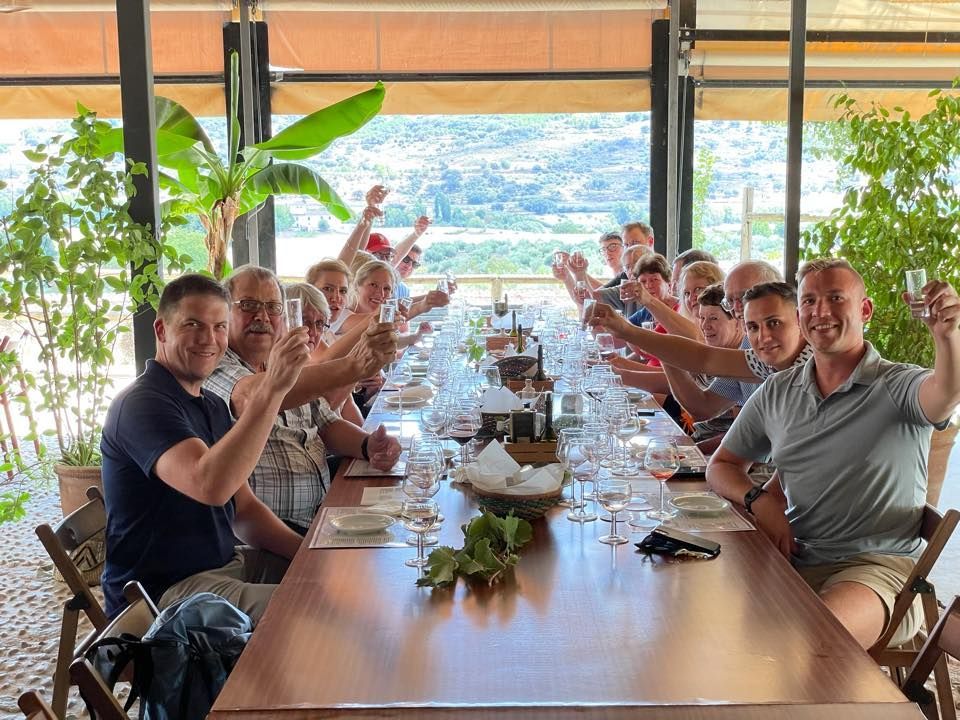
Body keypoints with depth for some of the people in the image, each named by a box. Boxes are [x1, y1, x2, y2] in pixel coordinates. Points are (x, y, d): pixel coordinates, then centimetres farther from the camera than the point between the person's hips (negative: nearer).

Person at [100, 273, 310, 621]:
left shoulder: (213, 406, 13)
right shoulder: (141, 404, -17)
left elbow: (244, 509, 14)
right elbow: (210, 486, -35)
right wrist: (272, 389, -38)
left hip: (224, 564, 9)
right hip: (161, 591, -9)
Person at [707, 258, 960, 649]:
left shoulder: (898, 386, -5)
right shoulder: (777, 392, 10)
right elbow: (721, 465, 17)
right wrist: (759, 500, -5)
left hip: (876, 564, -5)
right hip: (792, 559, 5)